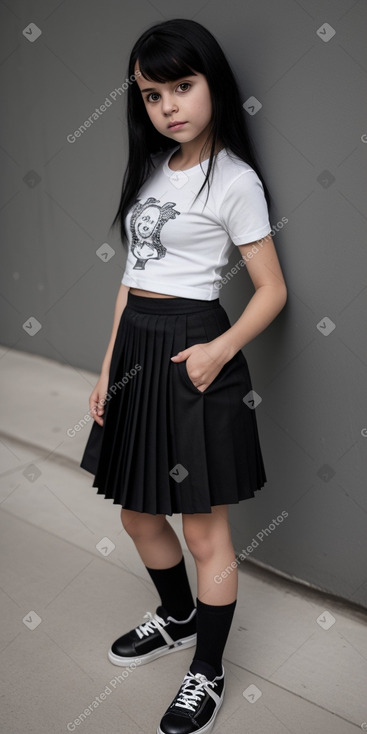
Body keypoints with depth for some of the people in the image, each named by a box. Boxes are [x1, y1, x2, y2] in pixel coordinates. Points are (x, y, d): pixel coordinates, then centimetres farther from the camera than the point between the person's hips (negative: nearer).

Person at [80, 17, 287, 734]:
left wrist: (220, 349, -23)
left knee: (204, 530, 5)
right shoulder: (151, 169, 13)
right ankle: (178, 617, 46)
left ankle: (208, 673, 26)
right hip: (135, 349, 8)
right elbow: (132, 276, 14)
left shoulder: (233, 179, -7)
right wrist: (108, 369, 11)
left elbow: (271, 290, -7)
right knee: (137, 515, 19)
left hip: (190, 354, -7)